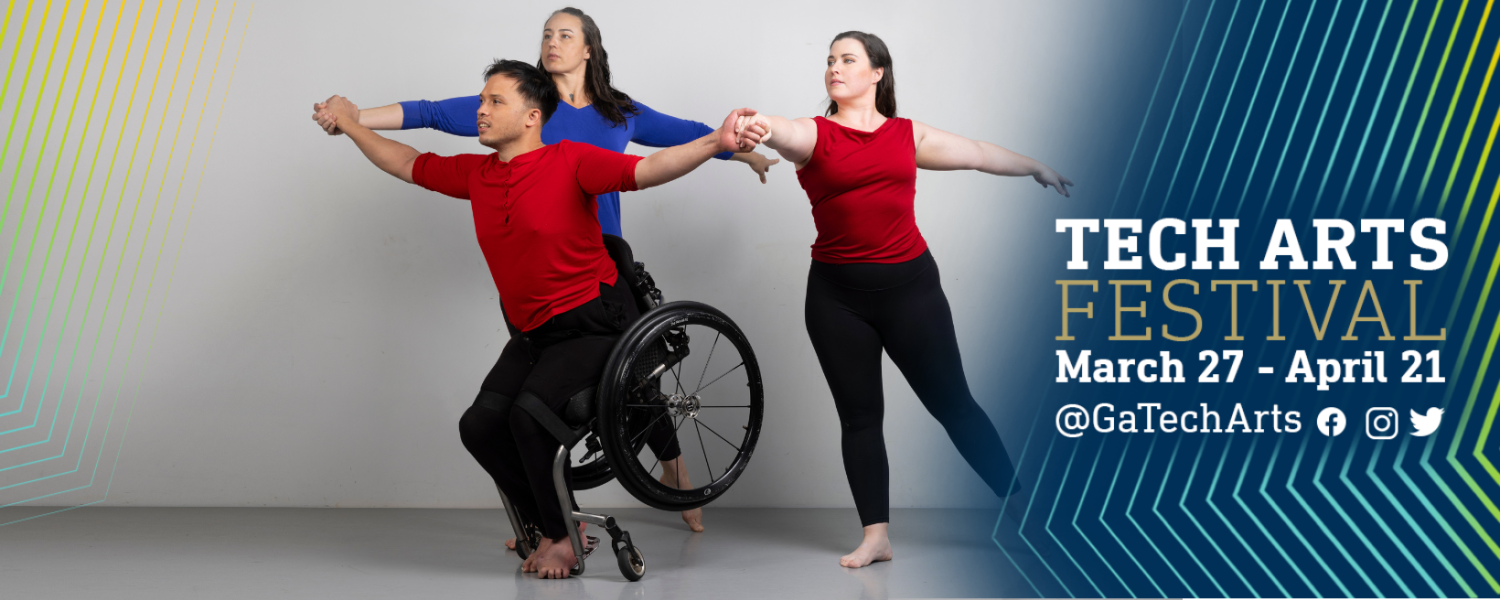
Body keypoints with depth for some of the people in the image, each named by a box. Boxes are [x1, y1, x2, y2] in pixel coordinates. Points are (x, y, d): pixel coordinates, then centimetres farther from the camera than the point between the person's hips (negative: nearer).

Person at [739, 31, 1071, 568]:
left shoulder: (909, 136, 8)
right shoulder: (814, 135, 1)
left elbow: (978, 153, 22)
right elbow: (783, 132, -23)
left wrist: (1036, 168, 36)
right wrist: (762, 127, -47)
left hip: (909, 286, 0)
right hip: (837, 296, 0)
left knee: (952, 402, 5)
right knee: (859, 416, 4)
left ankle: (1019, 500, 21)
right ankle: (876, 536, 11)